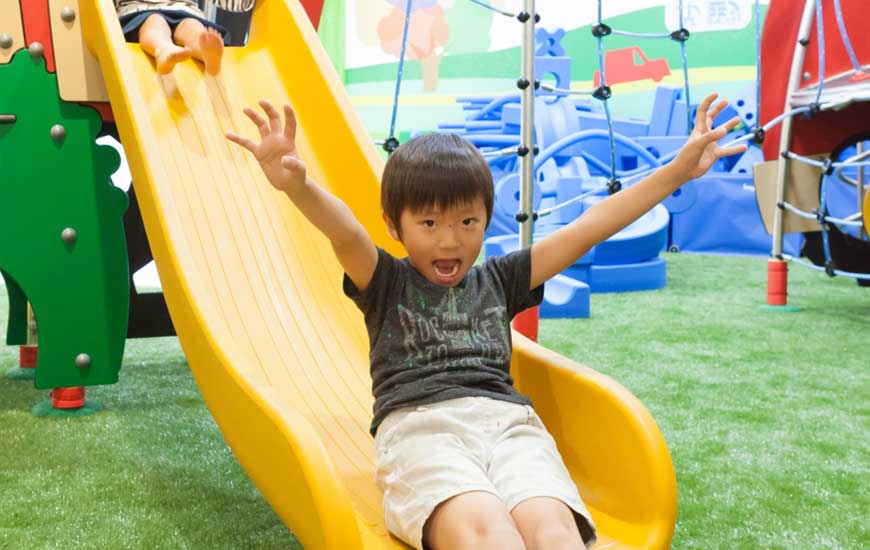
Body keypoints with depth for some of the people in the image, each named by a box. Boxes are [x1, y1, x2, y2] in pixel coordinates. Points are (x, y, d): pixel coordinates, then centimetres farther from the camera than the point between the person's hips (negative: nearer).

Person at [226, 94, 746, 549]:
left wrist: (678, 170, 20)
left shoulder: (498, 279, 24)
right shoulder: (385, 283, 17)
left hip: (508, 420, 3)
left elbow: (590, 227, 21)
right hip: (419, 423, -3)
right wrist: (297, 186, -28)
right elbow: (346, 231, -6)